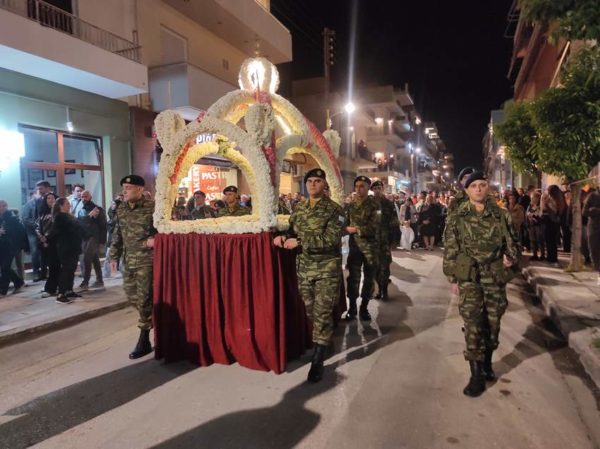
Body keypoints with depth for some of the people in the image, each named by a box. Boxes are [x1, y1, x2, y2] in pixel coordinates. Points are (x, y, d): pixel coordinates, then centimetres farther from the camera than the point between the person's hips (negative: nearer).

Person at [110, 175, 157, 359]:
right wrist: (114, 256, 13)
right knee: (132, 296, 15)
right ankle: (151, 321, 37)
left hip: (147, 260, -7)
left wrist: (153, 241, -24)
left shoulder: (152, 207, -12)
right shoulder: (121, 209, 9)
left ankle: (144, 341, 7)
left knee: (144, 299, -4)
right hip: (129, 261, 7)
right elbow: (117, 235, 16)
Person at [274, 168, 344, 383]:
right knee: (310, 311, 14)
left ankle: (317, 361, 7)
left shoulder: (334, 209, -9)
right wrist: (284, 237, -10)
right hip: (304, 267, 6)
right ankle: (324, 342, 36)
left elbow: (330, 240, -20)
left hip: (327, 268, -5)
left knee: (322, 312, -3)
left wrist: (299, 242, -20)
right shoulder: (299, 209, 9)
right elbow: (293, 232, 14)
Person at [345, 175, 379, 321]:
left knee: (368, 278, 8)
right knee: (353, 277, 2)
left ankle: (364, 307, 22)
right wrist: (346, 229, -11)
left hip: (370, 247, -2)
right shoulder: (350, 205, 9)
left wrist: (355, 229, -14)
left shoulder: (374, 205, -4)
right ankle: (352, 307, 15)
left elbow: (374, 227, -14)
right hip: (354, 245, 2)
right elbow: (346, 224, 10)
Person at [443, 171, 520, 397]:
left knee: (492, 322, 13)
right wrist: (453, 278, -3)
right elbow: (450, 250, -1)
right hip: (469, 277, -2)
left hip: (495, 277, 2)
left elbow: (513, 242, 11)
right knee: (473, 325, -5)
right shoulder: (457, 218, -3)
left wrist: (511, 256, -11)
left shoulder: (501, 215, 2)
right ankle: (477, 375, 6)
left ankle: (487, 363, 36)